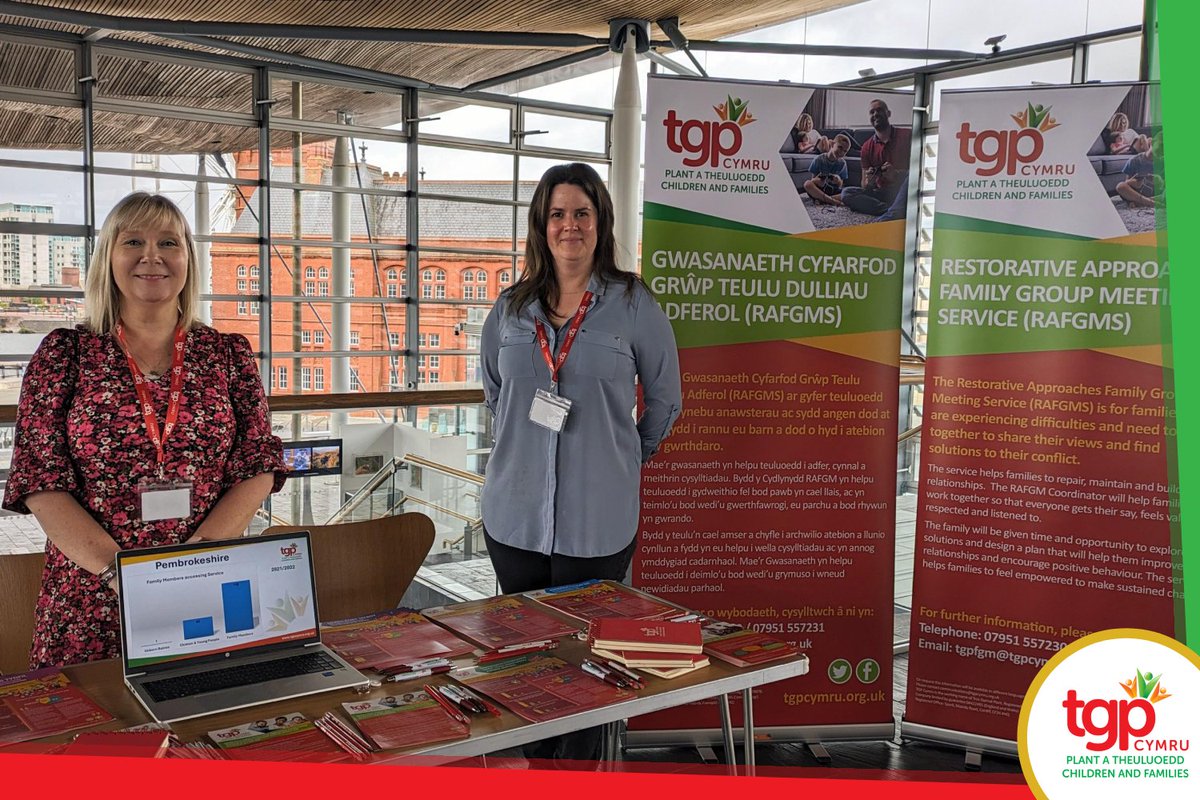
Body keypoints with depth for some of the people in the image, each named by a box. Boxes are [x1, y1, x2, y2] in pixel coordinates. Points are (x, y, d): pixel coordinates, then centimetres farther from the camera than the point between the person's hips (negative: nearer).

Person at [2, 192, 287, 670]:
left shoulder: (228, 354, 5)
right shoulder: (65, 354, 3)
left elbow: (258, 469, 0)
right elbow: (40, 480, -3)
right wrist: (117, 569, -16)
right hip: (92, 604, 0)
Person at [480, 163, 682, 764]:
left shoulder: (634, 305, -4)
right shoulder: (511, 309, 6)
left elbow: (664, 400, 6)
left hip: (598, 520, -3)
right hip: (515, 516, 4)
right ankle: (538, 768, 31)